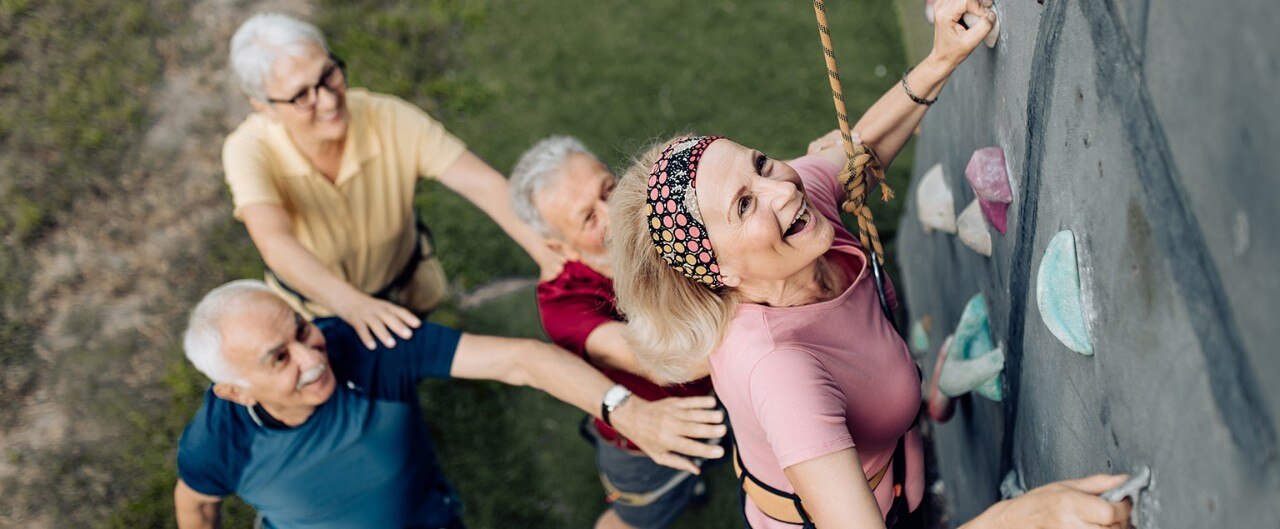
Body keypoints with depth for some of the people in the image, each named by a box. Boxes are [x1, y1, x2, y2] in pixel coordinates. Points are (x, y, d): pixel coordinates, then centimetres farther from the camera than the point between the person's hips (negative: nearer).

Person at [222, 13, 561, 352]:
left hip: (404, 295, 2)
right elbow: (276, 244, -51)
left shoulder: (391, 119, -31)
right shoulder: (249, 150, -34)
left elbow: (485, 184, -37)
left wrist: (547, 255, -52)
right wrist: (352, 304, -69)